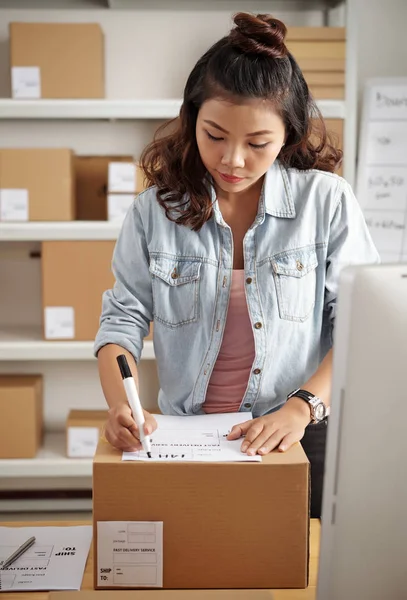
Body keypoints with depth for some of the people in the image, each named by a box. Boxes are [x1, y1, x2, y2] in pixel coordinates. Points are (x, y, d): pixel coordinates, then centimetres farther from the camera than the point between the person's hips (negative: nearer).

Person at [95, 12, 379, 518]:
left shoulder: (327, 201, -6)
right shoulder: (157, 209, -1)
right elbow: (124, 316, 0)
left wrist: (303, 406, -20)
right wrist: (119, 402, -20)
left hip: (299, 438, 0)